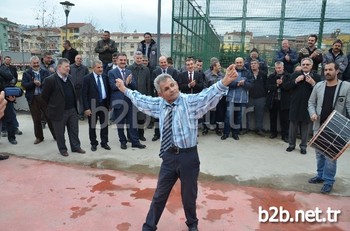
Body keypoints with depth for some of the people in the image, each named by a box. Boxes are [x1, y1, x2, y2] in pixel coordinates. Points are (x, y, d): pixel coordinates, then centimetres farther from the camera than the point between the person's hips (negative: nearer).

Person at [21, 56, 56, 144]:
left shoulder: (45, 72, 8)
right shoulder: (26, 74, 7)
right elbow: (24, 85, -5)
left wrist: (40, 84, -17)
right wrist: (34, 83, -18)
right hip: (33, 99, 1)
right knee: (36, 119, 9)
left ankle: (56, 135, 15)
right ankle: (39, 137, 21)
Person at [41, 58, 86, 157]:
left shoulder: (69, 77, 7)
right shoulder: (50, 80, -15)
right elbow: (44, 95, -7)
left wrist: (74, 106, 14)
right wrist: (53, 105, 3)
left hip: (72, 110, 6)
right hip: (59, 111, -6)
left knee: (74, 130, 14)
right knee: (60, 132, 9)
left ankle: (76, 147, 27)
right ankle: (62, 149, 25)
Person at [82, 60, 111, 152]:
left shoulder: (105, 77, 3)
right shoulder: (87, 78, -8)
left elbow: (108, 91, 8)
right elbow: (84, 94, -9)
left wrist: (108, 104, 5)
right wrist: (86, 108, -14)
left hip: (104, 104, 3)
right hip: (92, 106, -3)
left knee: (105, 125, 10)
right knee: (92, 126, 9)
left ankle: (104, 142, 24)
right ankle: (93, 143, 24)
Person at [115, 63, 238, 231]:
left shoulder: (191, 101, -9)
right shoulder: (159, 104, 5)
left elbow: (209, 95, -26)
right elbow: (141, 100, 22)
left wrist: (224, 82, -44)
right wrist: (125, 90, 32)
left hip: (188, 156, -3)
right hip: (168, 156, 3)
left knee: (189, 196, 17)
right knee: (160, 195, 18)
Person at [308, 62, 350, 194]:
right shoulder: (318, 86, 4)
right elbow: (311, 102, 10)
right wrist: (312, 113, -10)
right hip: (319, 126, 4)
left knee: (331, 155, 2)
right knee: (319, 153, 16)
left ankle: (329, 181, 15)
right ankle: (320, 175, 32)